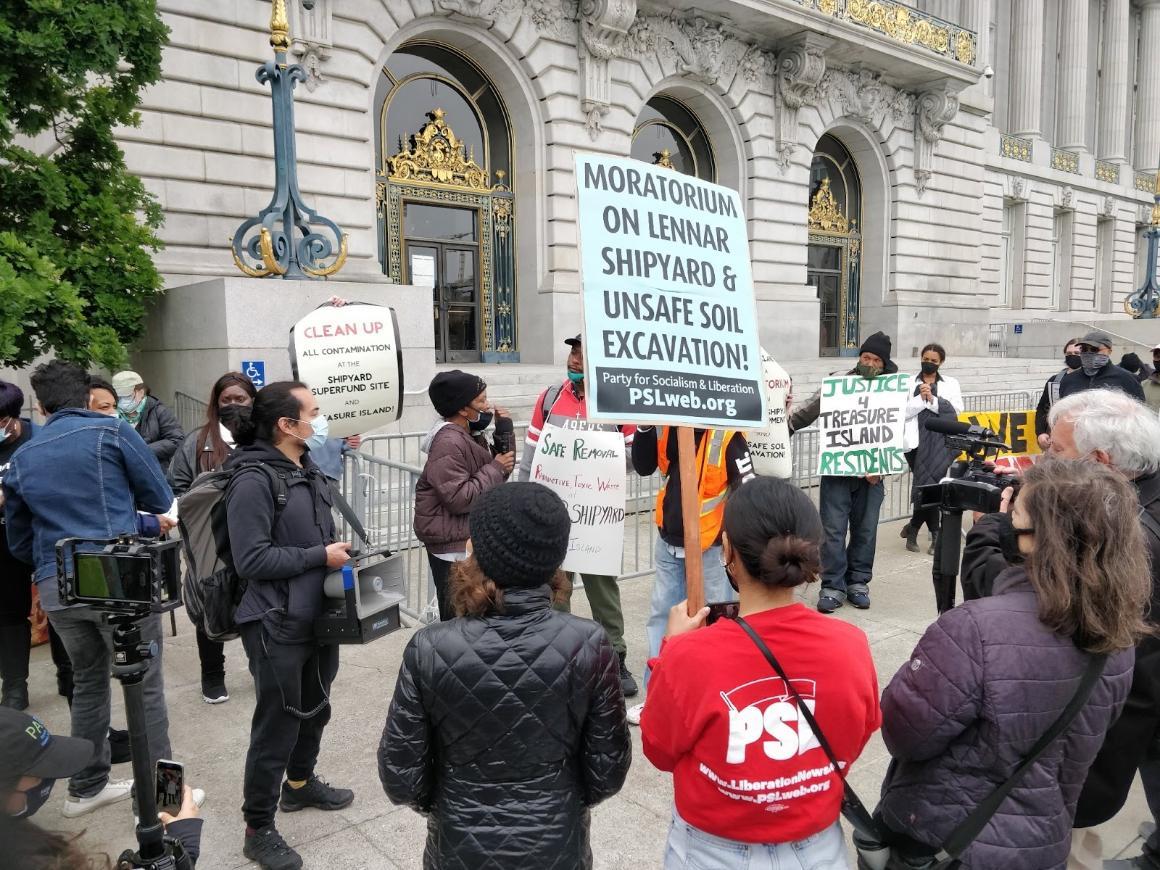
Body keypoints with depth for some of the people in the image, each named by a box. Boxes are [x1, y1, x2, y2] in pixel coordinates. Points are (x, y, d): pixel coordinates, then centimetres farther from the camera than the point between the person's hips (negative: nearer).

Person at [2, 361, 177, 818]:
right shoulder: (113, 431, -1)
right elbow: (161, 498, 3)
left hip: (55, 588, 5)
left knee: (87, 683, 22)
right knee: (145, 686, 5)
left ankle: (86, 788, 32)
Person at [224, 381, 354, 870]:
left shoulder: (306, 469, 6)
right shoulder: (253, 481, -19)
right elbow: (251, 560, -23)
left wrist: (338, 549, 3)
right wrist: (320, 556, -19)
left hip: (319, 617, 8)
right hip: (277, 627, -8)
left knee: (315, 710, 23)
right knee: (276, 727, 3)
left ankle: (300, 785, 46)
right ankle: (258, 829, 21)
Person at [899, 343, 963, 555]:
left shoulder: (951, 384, 15)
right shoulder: (909, 383, 11)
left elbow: (956, 410, 0)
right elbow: (903, 412, 0)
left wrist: (932, 399, -9)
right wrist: (921, 398, -11)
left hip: (940, 441, 1)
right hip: (917, 441, -1)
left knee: (928, 485, -11)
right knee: (927, 485, -7)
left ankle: (913, 527, 7)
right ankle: (936, 535, 5)